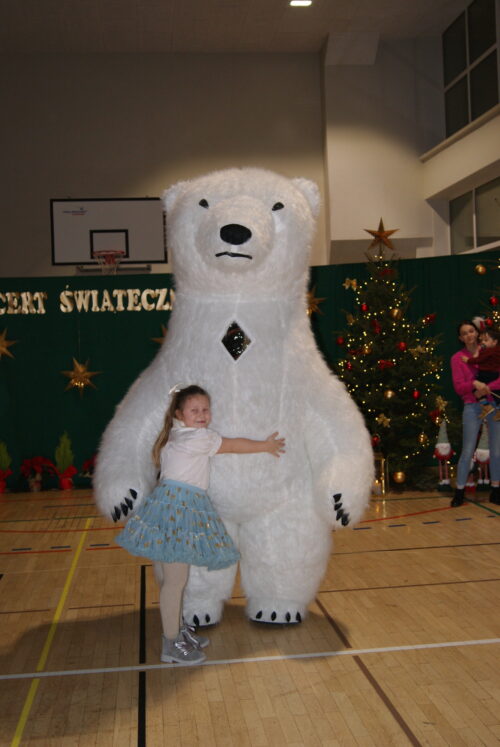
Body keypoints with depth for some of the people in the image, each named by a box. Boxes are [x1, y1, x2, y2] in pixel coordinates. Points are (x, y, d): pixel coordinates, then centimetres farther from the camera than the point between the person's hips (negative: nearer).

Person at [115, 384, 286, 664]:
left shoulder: (175, 436, 17)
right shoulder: (198, 437, -10)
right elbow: (233, 445, -1)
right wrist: (266, 446, 14)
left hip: (174, 505, 10)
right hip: (178, 508, -10)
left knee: (174, 576, 19)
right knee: (175, 580, -3)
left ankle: (179, 629, 32)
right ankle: (171, 645, 6)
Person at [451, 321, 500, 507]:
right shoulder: (457, 358, 3)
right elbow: (458, 387, -3)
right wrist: (474, 384, -20)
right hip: (472, 407, -1)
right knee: (467, 451, -2)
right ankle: (459, 492, 6)